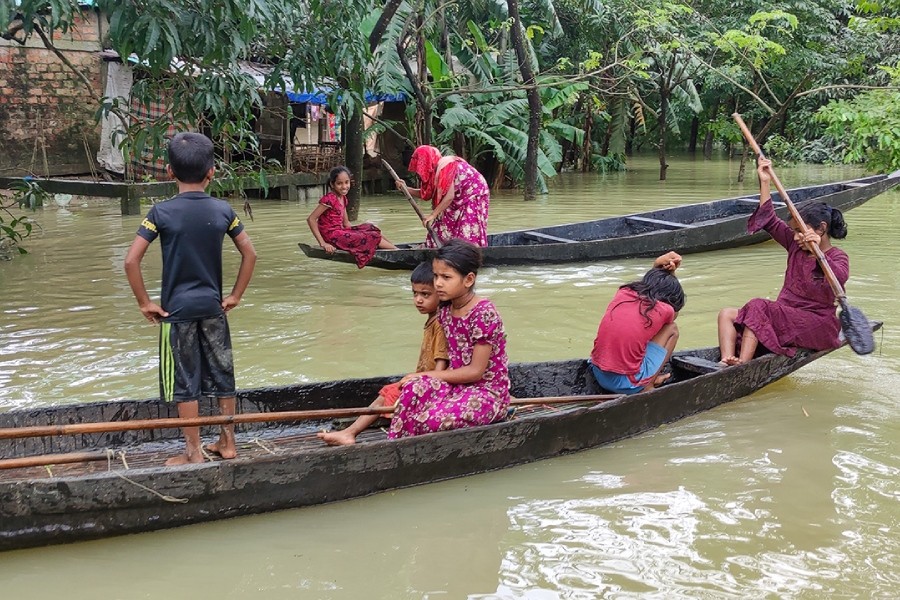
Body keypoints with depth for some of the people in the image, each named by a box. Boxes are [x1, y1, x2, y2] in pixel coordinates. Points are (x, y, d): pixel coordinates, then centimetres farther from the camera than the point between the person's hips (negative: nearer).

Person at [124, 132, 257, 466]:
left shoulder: (162, 212, -10)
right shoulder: (223, 210, -2)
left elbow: (131, 260, -15)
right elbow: (250, 254, 1)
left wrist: (145, 303, -6)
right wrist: (236, 295, 8)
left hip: (177, 309, -3)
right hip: (213, 307, 3)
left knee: (184, 382, 5)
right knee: (222, 376, 13)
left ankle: (193, 452, 11)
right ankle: (228, 443, 23)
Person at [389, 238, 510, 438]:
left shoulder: (484, 313, -17)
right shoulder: (444, 311, 5)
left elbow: (475, 371, -17)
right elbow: (447, 359, 9)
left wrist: (427, 375, -14)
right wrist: (423, 379, -10)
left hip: (488, 392, -6)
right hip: (457, 384, 7)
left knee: (431, 420, -30)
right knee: (413, 388, -24)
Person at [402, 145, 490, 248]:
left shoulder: (445, 167, -26)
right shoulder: (434, 170, 1)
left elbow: (449, 196, -31)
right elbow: (426, 194, 3)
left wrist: (433, 215, -28)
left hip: (473, 197, -10)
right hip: (460, 200, 10)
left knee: (466, 236, -13)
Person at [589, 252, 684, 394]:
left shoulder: (623, 293, 5)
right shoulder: (665, 310, -5)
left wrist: (657, 266, 24)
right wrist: (671, 273, 27)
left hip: (598, 375, 5)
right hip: (627, 384, -5)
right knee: (672, 329, 14)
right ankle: (647, 387, 11)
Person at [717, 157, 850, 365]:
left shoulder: (838, 257, -6)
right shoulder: (795, 246, 14)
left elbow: (839, 278, -28)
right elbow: (770, 221, 13)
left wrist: (818, 252, -44)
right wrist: (765, 182, 6)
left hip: (816, 325, -8)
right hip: (786, 317, 8)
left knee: (758, 307, -30)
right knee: (726, 314, -10)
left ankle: (741, 364, -41)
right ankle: (727, 362, -35)